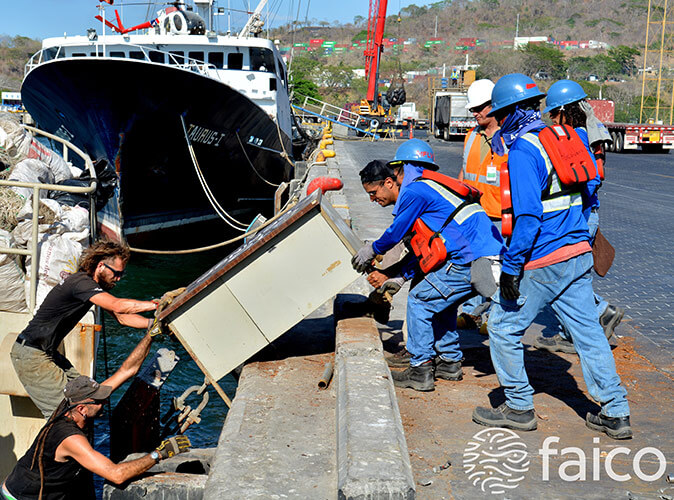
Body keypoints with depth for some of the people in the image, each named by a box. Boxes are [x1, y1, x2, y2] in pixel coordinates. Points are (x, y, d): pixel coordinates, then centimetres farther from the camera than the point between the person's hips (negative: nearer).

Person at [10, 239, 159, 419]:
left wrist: (153, 323, -2)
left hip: (47, 352, 10)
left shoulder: (95, 286, 9)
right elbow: (118, 306, -33)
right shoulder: (81, 282, -22)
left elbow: (121, 317, 10)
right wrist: (157, 304, -30)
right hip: (30, 355, -10)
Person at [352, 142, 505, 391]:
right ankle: (449, 363, 29)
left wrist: (372, 250, 21)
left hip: (472, 261, -10)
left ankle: (421, 371, 1)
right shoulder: (423, 188, 23)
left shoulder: (414, 192, -9)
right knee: (439, 300, 24)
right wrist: (401, 276, 29)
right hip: (490, 253, 10)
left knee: (420, 300, -2)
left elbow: (396, 234, 1)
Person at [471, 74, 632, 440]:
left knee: (503, 326, 7)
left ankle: (519, 407, 15)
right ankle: (615, 413, 14)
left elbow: (527, 217, -23)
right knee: (587, 330, 12)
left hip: (543, 262, -8)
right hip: (579, 255, 8)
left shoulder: (522, 153, -15)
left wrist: (511, 268, -19)